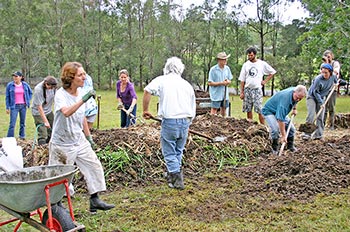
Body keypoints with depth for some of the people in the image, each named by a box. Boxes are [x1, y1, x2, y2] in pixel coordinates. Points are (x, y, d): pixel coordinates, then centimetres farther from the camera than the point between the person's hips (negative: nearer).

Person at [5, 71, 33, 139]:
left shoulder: (25, 85, 1)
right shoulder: (10, 85, -4)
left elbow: (30, 93, 18)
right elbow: (7, 97, 0)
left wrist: (28, 101, 7)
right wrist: (7, 108, -3)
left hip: (23, 106, 3)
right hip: (14, 106, -2)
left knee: (23, 122, 12)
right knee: (12, 123, -7)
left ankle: (22, 136, 25)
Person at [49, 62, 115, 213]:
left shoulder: (81, 93, 3)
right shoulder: (61, 94, -18)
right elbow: (66, 112, -40)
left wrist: (88, 136, 18)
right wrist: (83, 100, -48)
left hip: (79, 141, 7)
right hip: (61, 144, -6)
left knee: (95, 166, 4)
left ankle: (94, 201, 14)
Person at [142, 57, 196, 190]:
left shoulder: (161, 80, 3)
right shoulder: (187, 85, 16)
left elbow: (147, 91, -15)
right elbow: (193, 109, 17)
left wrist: (145, 110, -4)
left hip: (170, 121, -4)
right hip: (185, 121, 5)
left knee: (169, 152, 6)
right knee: (178, 151, 19)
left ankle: (177, 180, 2)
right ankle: (172, 176, 30)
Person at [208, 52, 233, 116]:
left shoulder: (227, 68, 6)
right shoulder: (213, 69, -11)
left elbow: (229, 80, 14)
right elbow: (210, 83, -13)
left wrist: (228, 82, -11)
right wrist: (221, 83, -19)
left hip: (225, 94, 6)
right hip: (216, 94, -6)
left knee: (224, 110, 14)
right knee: (214, 110, -3)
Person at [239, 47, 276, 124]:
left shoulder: (262, 64, 1)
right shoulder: (245, 65, 6)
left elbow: (272, 72, 11)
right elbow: (242, 80, 6)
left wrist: (265, 81, 1)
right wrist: (241, 92, 2)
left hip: (257, 89, -3)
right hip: (247, 89, 3)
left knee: (260, 110, -6)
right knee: (248, 110, 6)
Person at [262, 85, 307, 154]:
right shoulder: (285, 98, -40)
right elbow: (280, 119, -40)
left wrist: (294, 109, 7)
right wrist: (283, 136, -37)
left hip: (281, 111, 8)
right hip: (269, 111, -8)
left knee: (291, 128, 5)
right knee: (275, 129, -28)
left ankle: (290, 146, 25)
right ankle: (275, 149, -8)